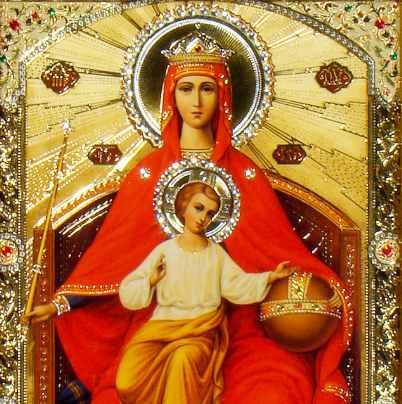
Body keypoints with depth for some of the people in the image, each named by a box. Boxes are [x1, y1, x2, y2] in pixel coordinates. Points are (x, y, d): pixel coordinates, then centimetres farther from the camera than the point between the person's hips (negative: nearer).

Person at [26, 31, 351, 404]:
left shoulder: (243, 172, 8)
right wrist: (62, 303, 2)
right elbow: (111, 249, 9)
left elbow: (281, 245, 7)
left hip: (231, 320, 1)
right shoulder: (149, 172, 8)